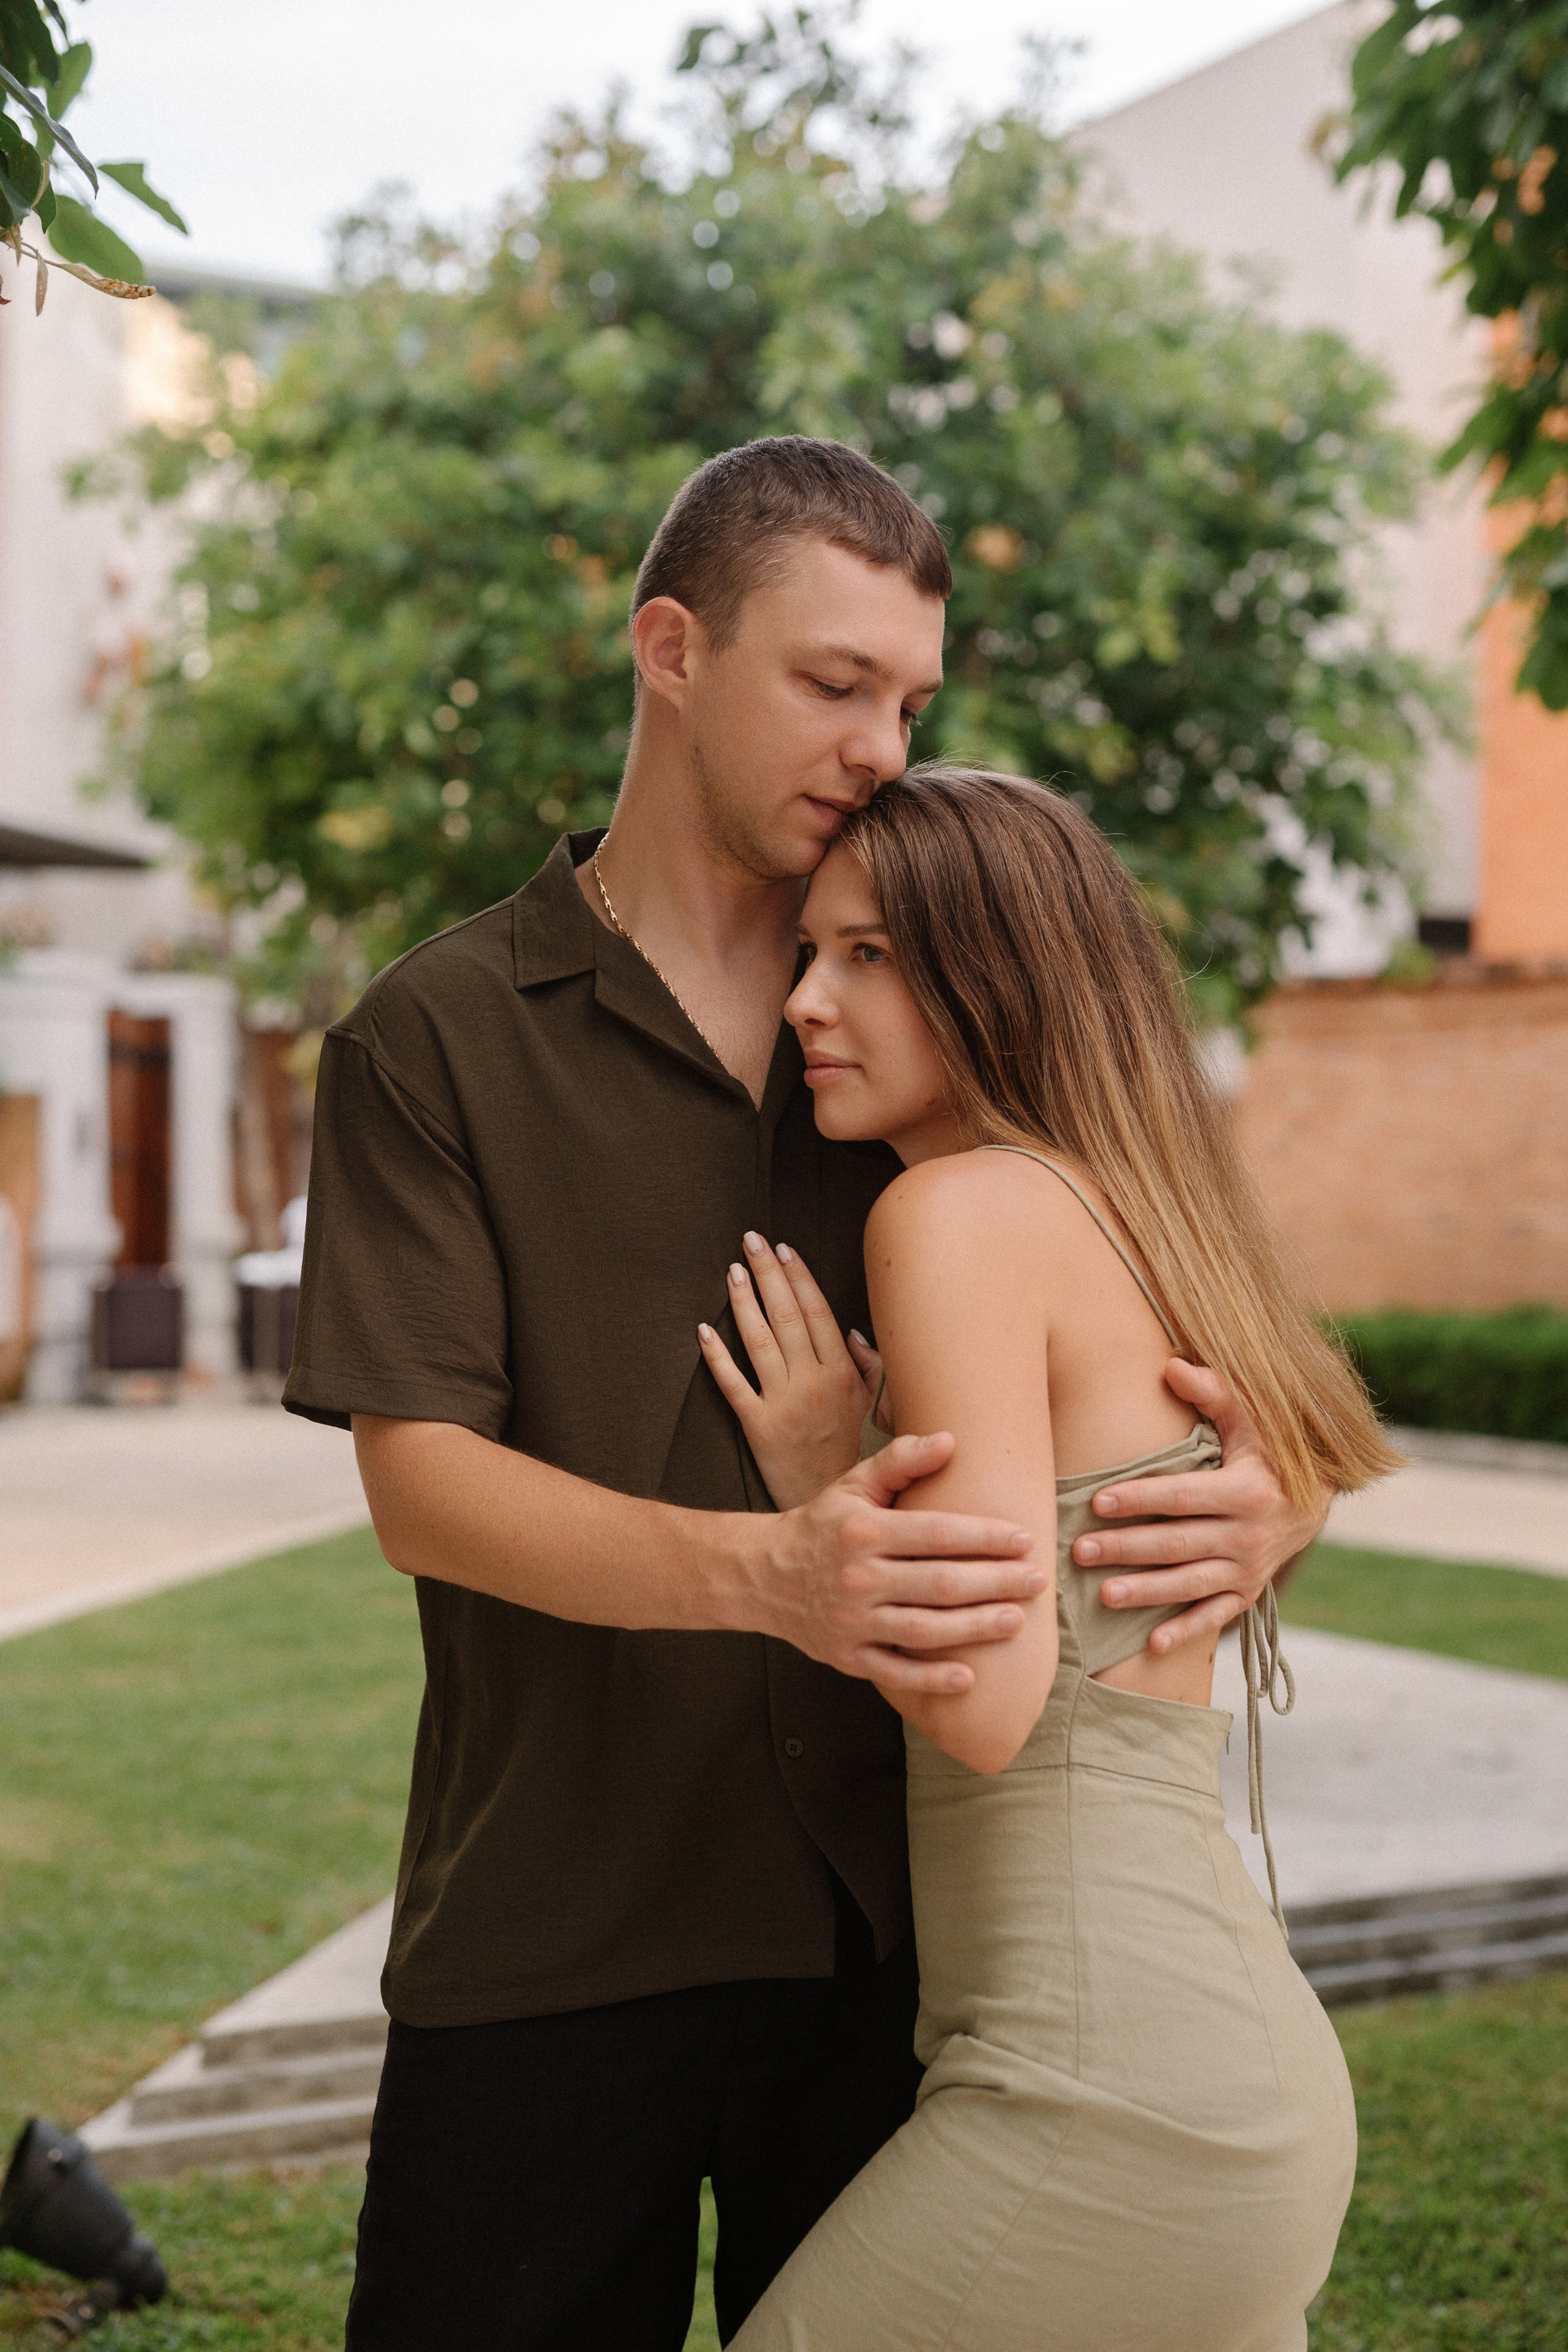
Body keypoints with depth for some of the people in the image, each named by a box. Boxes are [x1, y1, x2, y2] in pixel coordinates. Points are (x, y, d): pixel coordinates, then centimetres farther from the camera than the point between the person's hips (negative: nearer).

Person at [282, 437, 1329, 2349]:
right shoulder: (436, 1039, 1)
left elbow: (1216, 1384, 10)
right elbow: (421, 1483, -10)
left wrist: (1275, 1505, -16)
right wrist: (765, 1574, -29)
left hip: (897, 1923, 3)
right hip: (552, 1950, -2)